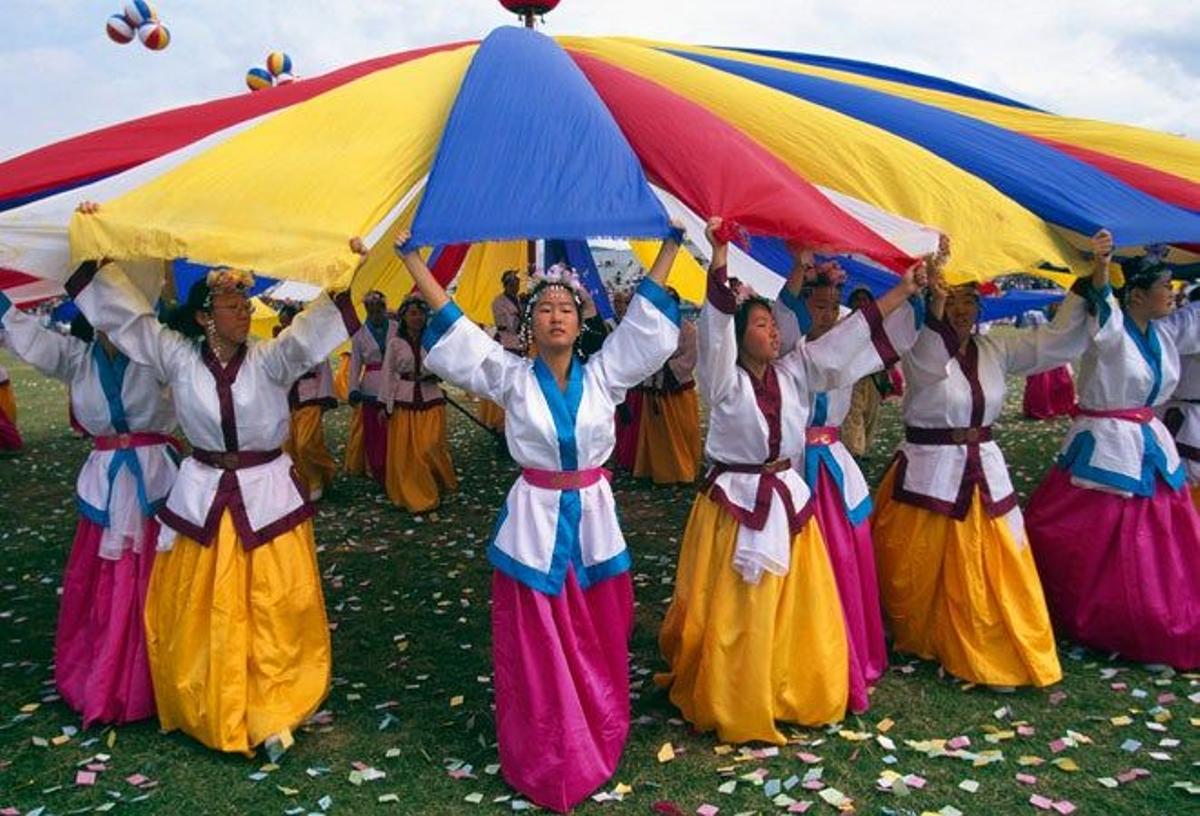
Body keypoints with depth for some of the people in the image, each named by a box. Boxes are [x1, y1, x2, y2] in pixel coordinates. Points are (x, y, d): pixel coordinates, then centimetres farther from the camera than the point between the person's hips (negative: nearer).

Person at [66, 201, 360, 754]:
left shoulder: (270, 360, -8)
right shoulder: (179, 359, -4)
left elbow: (314, 327, -19)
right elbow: (127, 314, -2)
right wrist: (96, 256, -5)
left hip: (267, 494, -1)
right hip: (202, 496, 1)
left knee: (274, 611, 3)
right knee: (200, 615, 10)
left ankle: (272, 712, 19)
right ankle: (206, 711, 30)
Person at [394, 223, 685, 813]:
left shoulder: (604, 374, 0)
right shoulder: (512, 379, -3)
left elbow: (647, 317, 1)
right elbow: (450, 319, -4)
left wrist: (674, 240, 2)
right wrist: (409, 253, -6)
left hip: (593, 517, 2)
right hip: (535, 521, -1)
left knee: (599, 645, 12)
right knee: (538, 653, 6)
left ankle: (597, 746, 33)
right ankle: (547, 765, 23)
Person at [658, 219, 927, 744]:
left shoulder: (793, 372, 5)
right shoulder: (724, 382, -10)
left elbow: (851, 334, 5)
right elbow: (715, 323, -25)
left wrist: (903, 291, 3)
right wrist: (720, 253, -33)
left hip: (787, 499, 6)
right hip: (736, 502, -5)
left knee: (799, 612, 13)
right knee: (734, 617, 2)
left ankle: (793, 696, 32)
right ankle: (729, 708, 19)